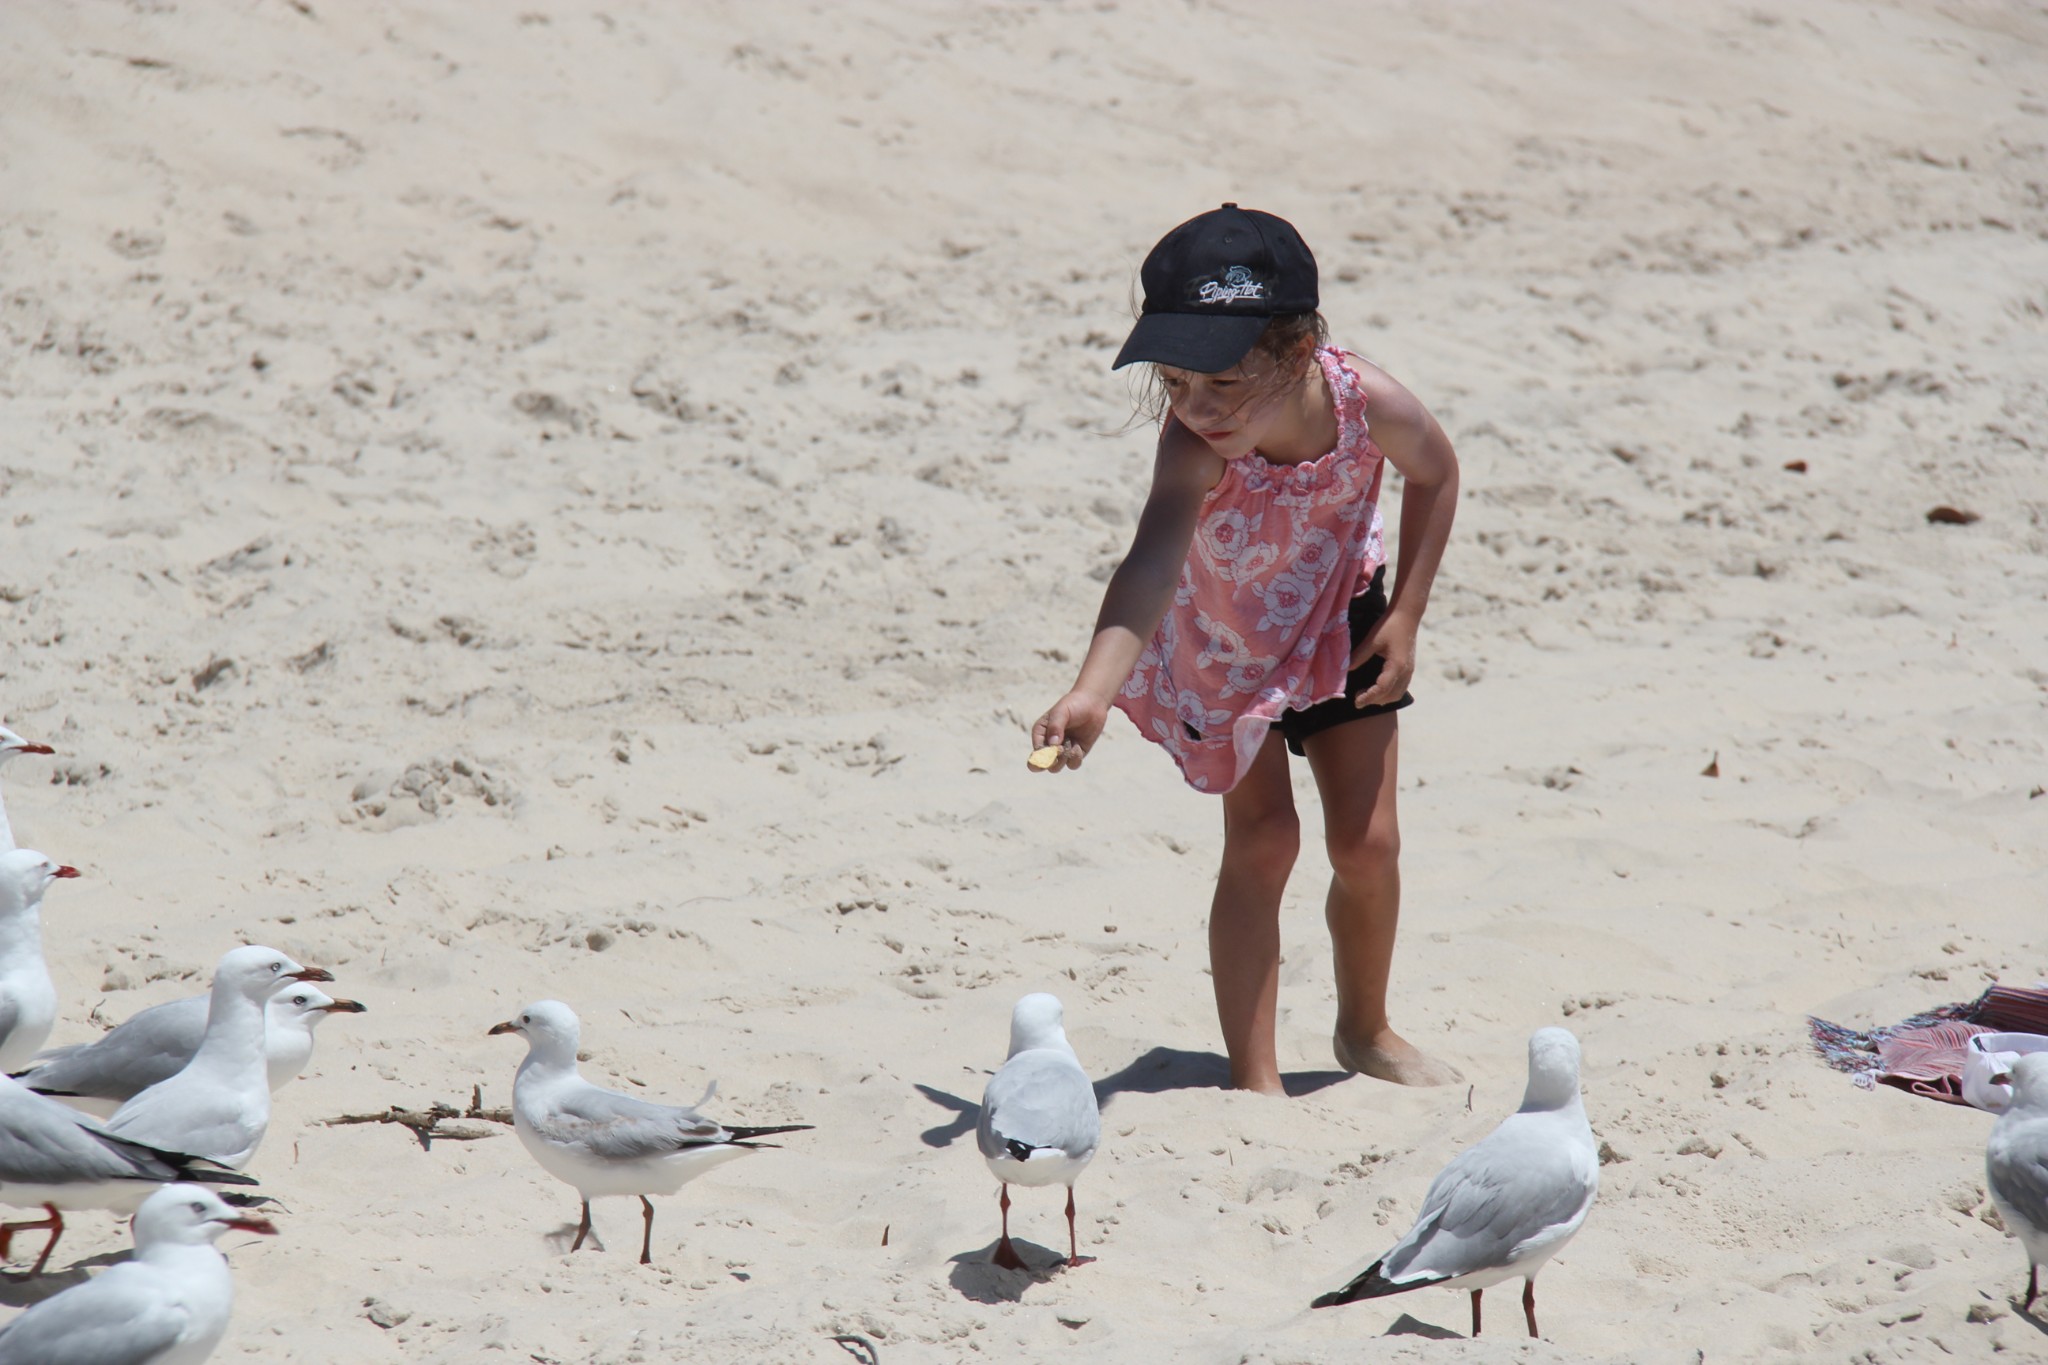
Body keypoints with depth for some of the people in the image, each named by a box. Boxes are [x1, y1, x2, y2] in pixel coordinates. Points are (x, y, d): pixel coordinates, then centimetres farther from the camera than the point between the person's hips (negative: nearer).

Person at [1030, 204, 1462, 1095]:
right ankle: (1253, 1077, 1)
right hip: (1219, 638, -2)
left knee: (1367, 844, 4)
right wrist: (1091, 694, -73)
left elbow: (1435, 475, -8)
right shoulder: (1195, 448, -41)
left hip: (1337, 618, 2)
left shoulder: (1368, 404, -33)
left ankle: (1365, 1030, 31)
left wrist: (1404, 615, -10)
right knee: (1260, 842, -9)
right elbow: (1152, 563, -58)